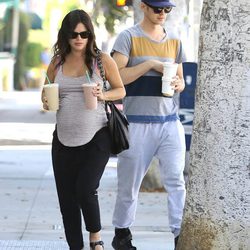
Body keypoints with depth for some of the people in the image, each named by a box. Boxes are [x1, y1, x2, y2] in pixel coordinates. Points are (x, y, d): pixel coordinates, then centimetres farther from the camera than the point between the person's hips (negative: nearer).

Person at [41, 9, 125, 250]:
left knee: (85, 189, -16)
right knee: (66, 199, 4)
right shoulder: (57, 62, 7)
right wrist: (46, 102, -3)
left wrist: (103, 95, -14)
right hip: (64, 140, 4)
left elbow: (121, 90, 6)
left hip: (96, 138, -4)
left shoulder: (102, 60, -2)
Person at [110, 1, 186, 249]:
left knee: (176, 181, -6)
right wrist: (150, 64, -16)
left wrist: (178, 84, -3)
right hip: (138, 123, -4)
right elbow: (116, 76, -11)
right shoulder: (128, 37, -3)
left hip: (170, 122, 4)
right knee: (129, 183, 5)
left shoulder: (174, 41, 13)